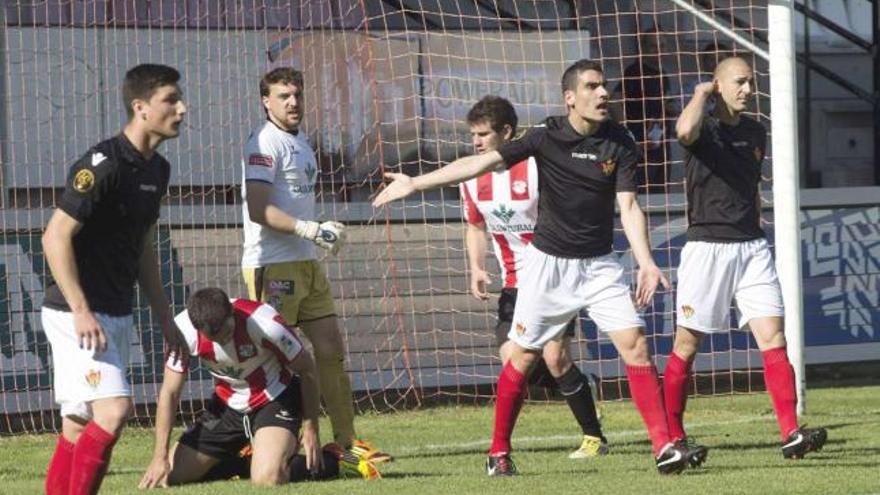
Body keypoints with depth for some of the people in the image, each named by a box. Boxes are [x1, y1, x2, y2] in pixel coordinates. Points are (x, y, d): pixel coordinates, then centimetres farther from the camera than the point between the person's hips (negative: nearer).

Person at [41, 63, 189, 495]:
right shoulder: (104, 165, -18)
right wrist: (81, 311, -24)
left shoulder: (156, 169, 11)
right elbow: (55, 237, -20)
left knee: (80, 424, 9)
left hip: (116, 314, 9)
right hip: (77, 313, -9)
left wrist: (164, 318, 20)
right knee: (114, 407, -20)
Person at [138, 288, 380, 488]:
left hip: (275, 400, -4)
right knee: (172, 475, -3)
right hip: (227, 405, 5)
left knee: (267, 479, -29)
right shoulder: (184, 330, -21)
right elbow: (170, 393, -11)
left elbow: (306, 368, -13)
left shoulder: (265, 324, -30)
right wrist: (160, 458, -15)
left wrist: (311, 430, -9)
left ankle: (332, 461, 0)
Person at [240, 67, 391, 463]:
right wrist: (308, 229, -24)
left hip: (306, 263, 9)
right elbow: (259, 209, -21)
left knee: (331, 351, 9)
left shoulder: (298, 140, 19)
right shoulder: (265, 143, -12)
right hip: (272, 265, -9)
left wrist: (324, 233, 16)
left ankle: (346, 441, 14)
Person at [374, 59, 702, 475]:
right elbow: (481, 162, -12)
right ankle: (499, 452, 16)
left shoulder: (619, 143, -6)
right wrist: (414, 184, -16)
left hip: (598, 264, 1)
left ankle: (663, 446, -11)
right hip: (548, 262, -1)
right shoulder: (547, 137, -11)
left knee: (635, 344, -11)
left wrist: (646, 262, -25)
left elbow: (628, 206, -10)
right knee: (523, 355, 2)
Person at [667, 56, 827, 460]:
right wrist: (702, 92, -14)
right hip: (706, 246, -5)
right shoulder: (704, 128, -6)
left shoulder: (755, 132, 14)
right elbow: (685, 131, -32)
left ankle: (791, 434, -11)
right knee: (686, 346, 1)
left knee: (773, 338, -7)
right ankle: (672, 438, 12)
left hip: (752, 246, 5)